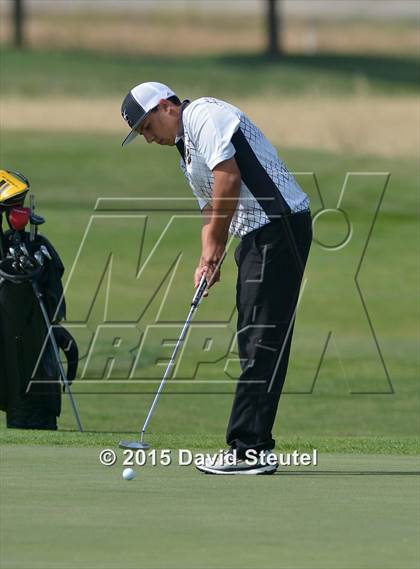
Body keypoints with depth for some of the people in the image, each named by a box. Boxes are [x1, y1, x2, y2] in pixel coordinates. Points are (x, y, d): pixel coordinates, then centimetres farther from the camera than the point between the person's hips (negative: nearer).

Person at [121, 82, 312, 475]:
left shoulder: (203, 115, -7)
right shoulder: (186, 147, 24)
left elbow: (229, 177, -17)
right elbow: (212, 210, 25)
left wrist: (214, 247, -10)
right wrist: (207, 261, 9)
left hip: (278, 228, -11)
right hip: (258, 237, 11)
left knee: (261, 344, -12)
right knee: (254, 343, 10)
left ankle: (248, 450, -15)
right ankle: (256, 448, 11)